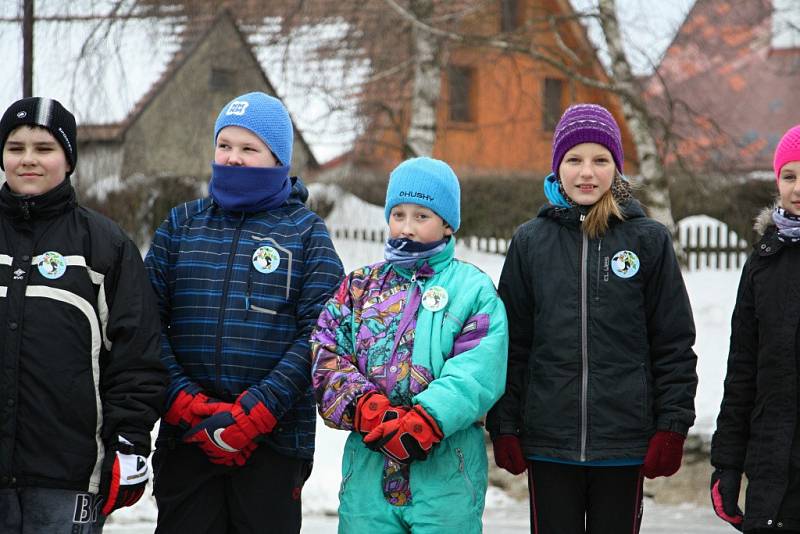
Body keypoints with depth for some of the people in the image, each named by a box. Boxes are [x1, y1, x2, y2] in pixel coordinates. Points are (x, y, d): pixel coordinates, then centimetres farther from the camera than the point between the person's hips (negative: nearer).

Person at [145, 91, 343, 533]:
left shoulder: (306, 232, 5)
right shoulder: (181, 225, 11)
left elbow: (318, 334, -6)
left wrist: (253, 414, -15)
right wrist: (184, 403, -11)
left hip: (275, 439, -2)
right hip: (186, 438, 2)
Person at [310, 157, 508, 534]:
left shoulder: (473, 288, 4)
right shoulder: (360, 286, 16)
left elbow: (476, 373, -10)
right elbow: (325, 353, 3)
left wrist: (422, 422, -22)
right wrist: (367, 408, -14)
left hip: (447, 465, -3)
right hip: (368, 463, 3)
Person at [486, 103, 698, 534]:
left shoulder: (649, 240, 2)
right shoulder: (530, 241, 6)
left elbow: (674, 343, 3)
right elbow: (510, 343, 8)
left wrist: (672, 427, -3)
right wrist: (503, 426, 3)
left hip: (624, 444, -1)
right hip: (548, 443, 1)